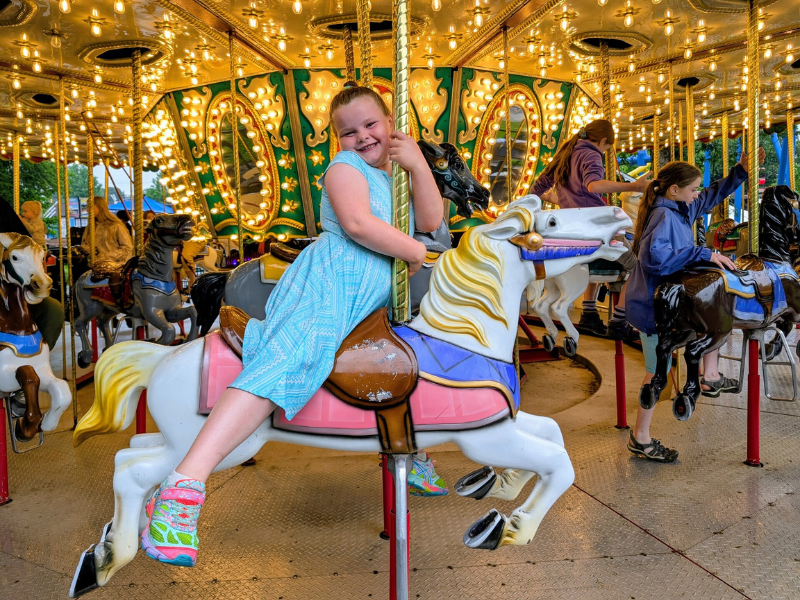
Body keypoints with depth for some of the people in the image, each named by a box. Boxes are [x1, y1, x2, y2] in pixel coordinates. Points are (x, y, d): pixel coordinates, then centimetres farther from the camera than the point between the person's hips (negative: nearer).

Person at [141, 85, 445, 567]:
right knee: (293, 357, -30)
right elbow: (356, 223, -18)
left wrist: (419, 165, -1)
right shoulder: (347, 166, 1)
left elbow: (431, 221, 10)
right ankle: (185, 485, -41)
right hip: (331, 279, -9)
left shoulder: (399, 174, 24)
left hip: (375, 300, 9)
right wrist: (416, 251, -7)